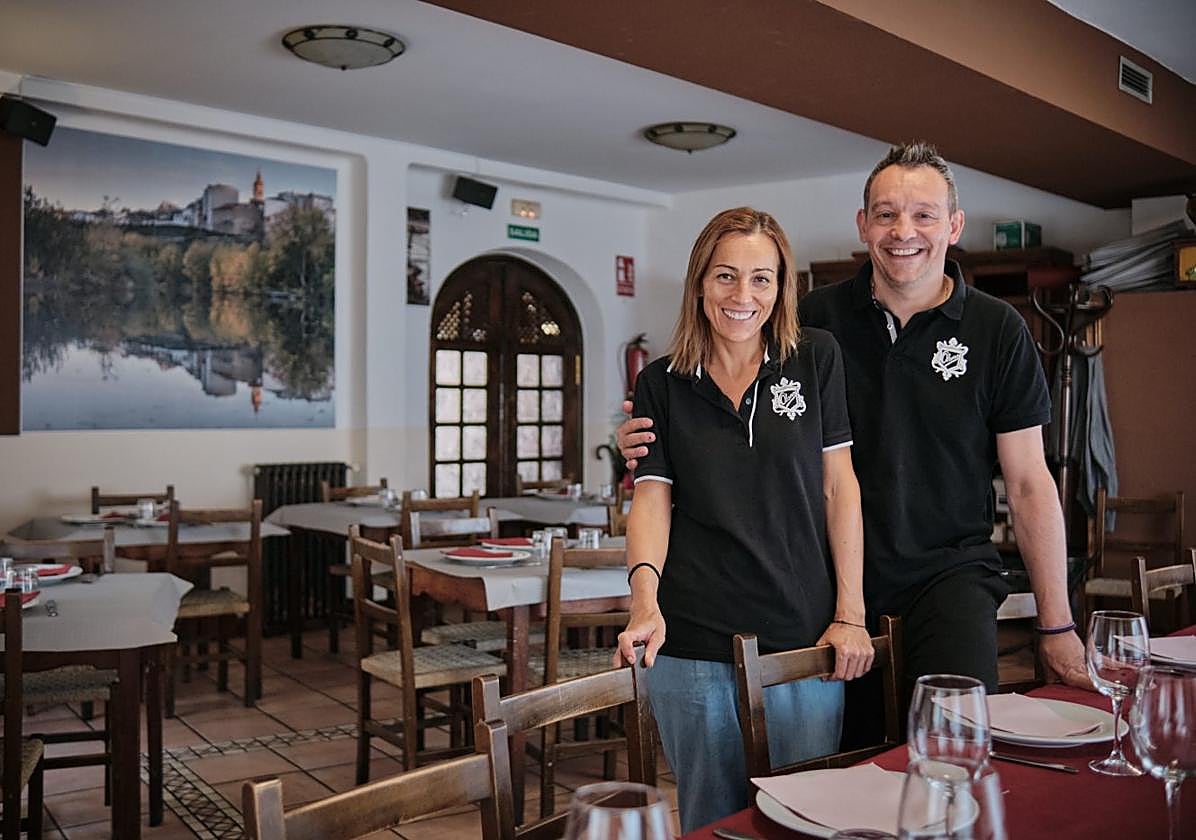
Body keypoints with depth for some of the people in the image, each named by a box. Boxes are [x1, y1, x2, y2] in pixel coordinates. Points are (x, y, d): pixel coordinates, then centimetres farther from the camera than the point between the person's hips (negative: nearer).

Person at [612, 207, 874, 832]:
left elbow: (838, 486, 2)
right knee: (711, 819, 14)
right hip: (692, 647, 0)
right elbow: (651, 498, -1)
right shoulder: (661, 384, 4)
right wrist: (645, 600, -18)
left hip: (804, 640, 0)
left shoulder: (815, 359, 3)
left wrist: (850, 614, -2)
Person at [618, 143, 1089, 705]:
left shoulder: (998, 329, 0)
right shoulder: (815, 319, 1)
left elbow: (1029, 484, 2)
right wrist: (654, 445, -11)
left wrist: (1056, 625, 1)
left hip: (950, 570, -1)